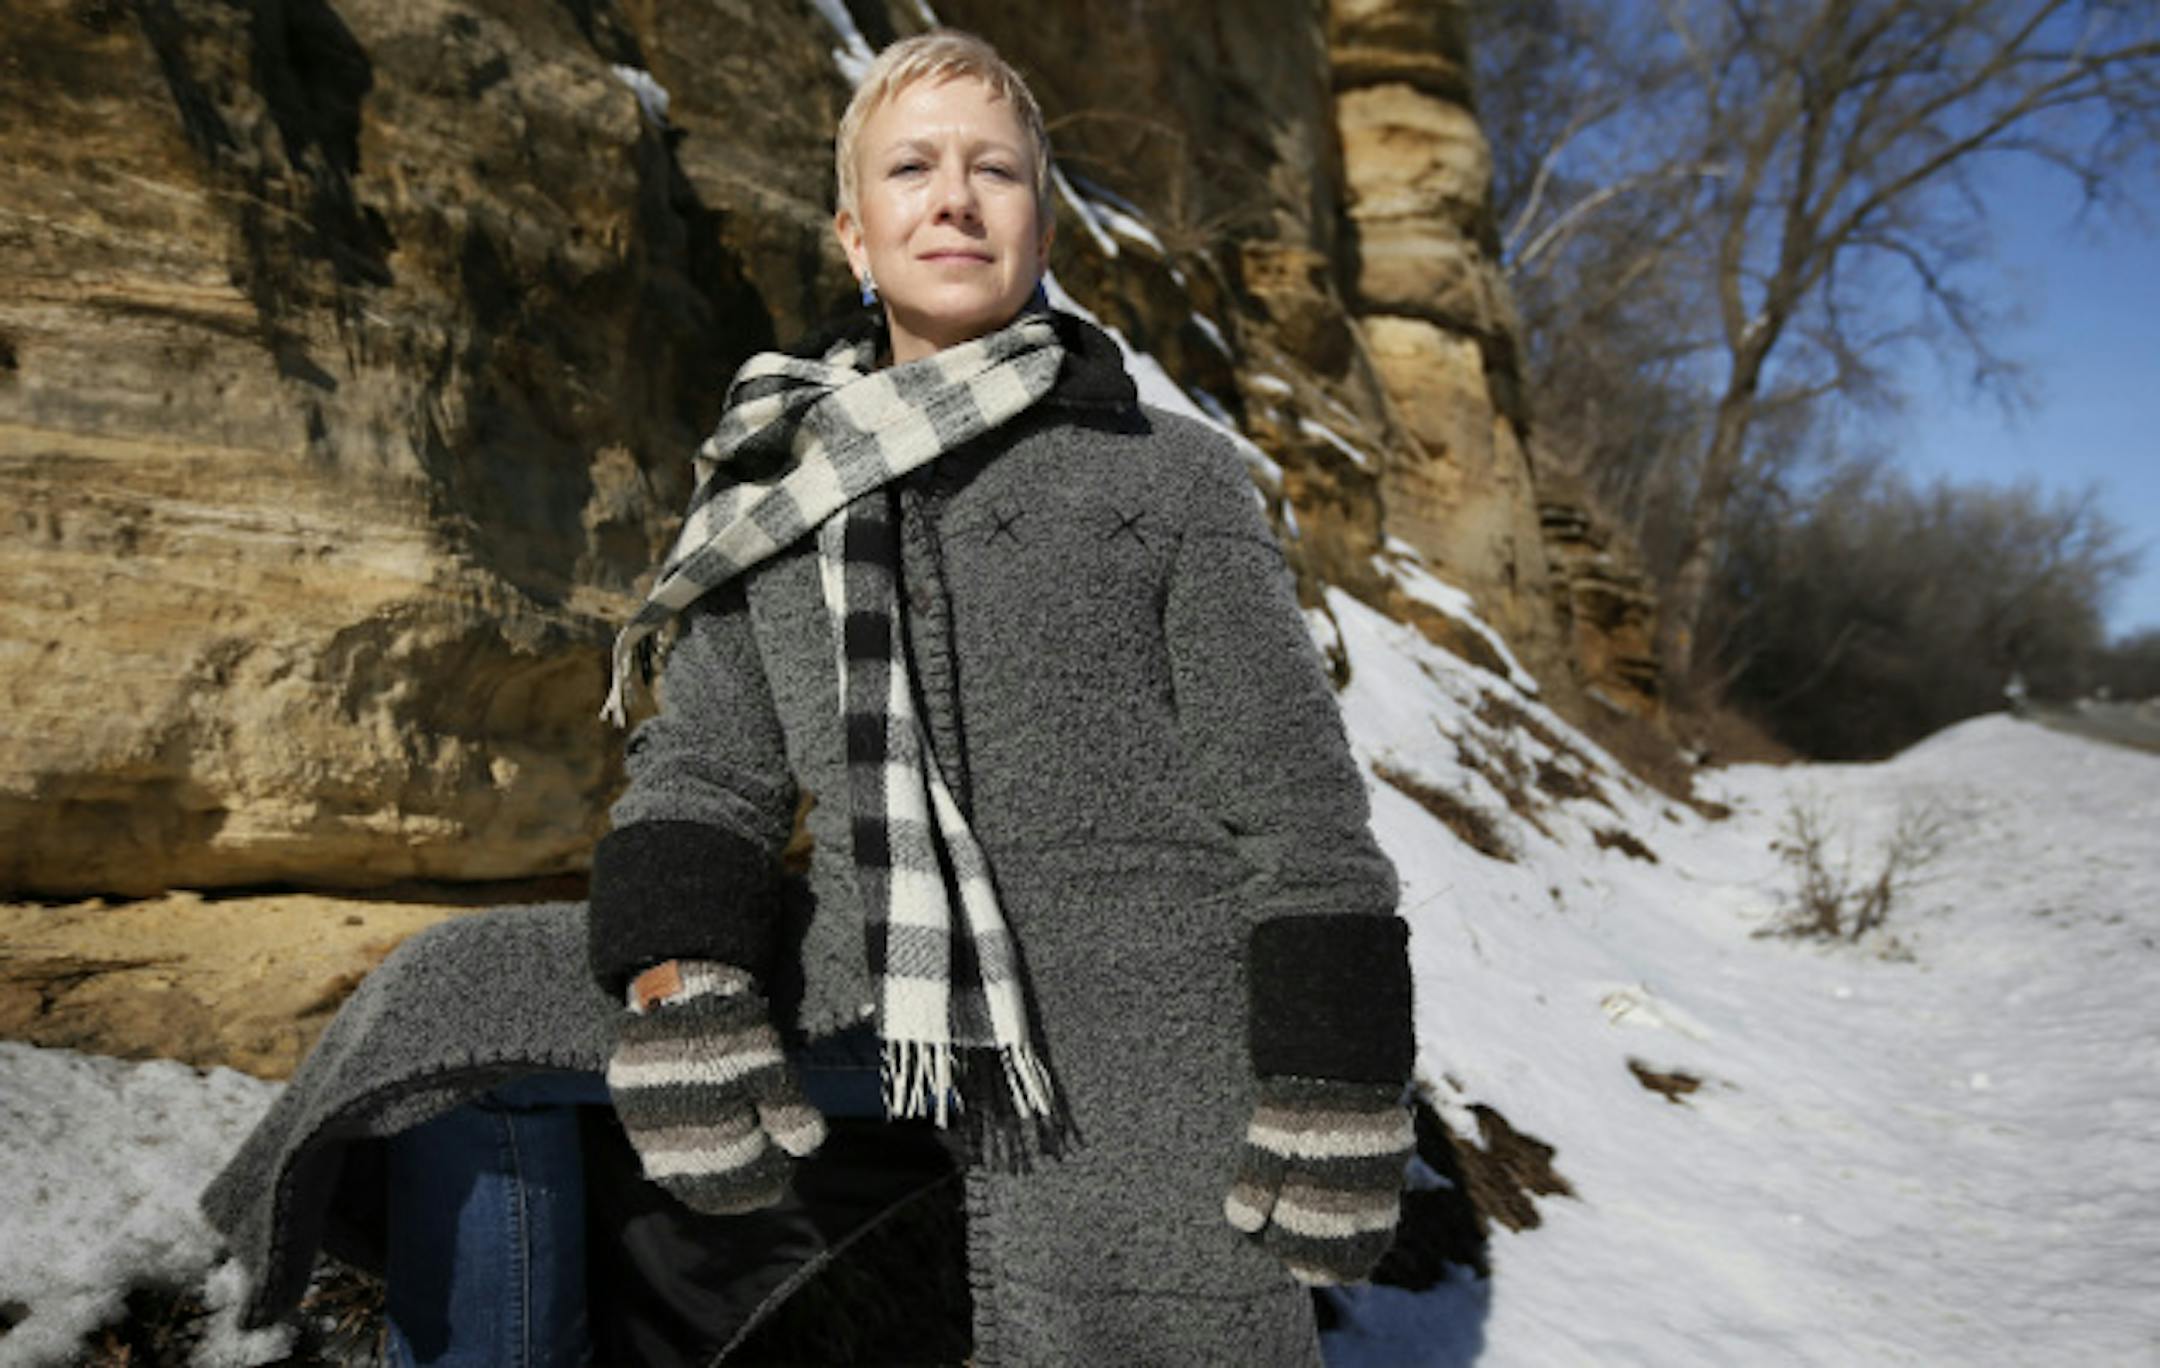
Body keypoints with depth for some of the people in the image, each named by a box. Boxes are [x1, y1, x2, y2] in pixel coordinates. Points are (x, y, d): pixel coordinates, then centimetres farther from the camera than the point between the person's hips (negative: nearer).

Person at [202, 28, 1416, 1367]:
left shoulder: (1172, 476, -2)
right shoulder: (778, 496, 10)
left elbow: (1300, 806, -4)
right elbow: (704, 771, 7)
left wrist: (1330, 1106, -10)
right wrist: (677, 996, -10)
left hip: (1137, 1068, -3)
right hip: (868, 1001, 4)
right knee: (454, 1001, 2)